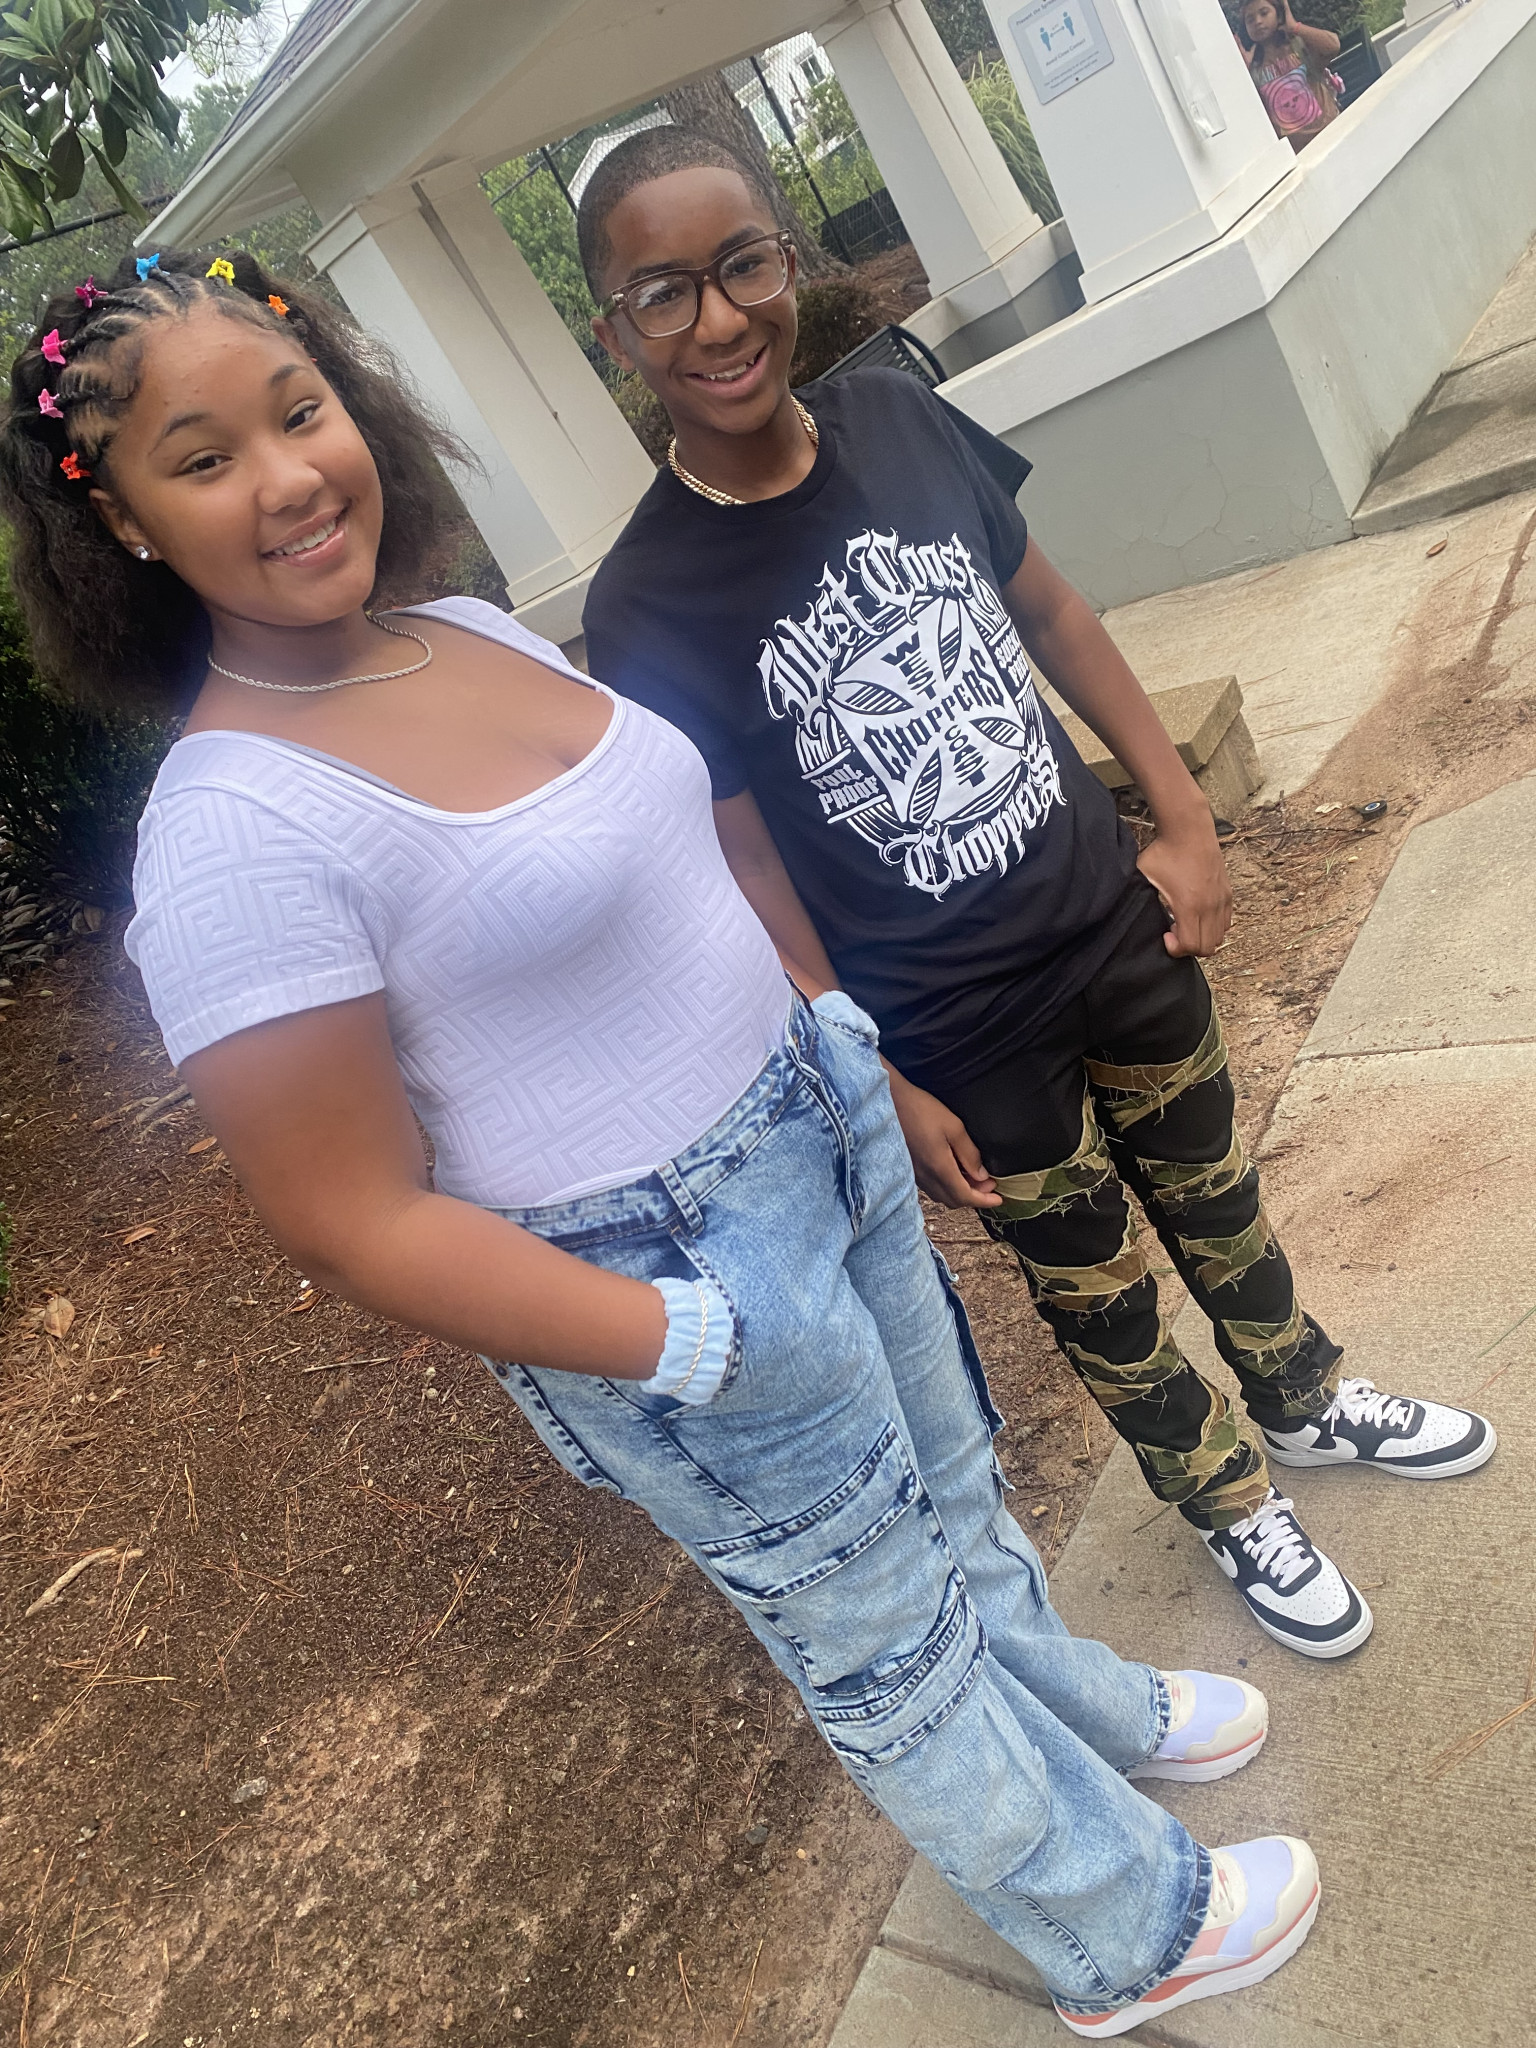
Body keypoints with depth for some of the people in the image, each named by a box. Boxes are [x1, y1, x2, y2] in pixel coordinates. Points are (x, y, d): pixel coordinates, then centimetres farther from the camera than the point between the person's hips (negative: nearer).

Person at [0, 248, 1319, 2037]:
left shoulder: (475, 633, 0)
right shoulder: (231, 831, -25)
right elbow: (355, 1225, -22)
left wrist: (833, 1037, 12)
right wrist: (693, 1350, -20)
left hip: (821, 1131, 8)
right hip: (663, 1270, -7)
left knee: (948, 1488, 31)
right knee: (887, 1645, 18)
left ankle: (1091, 1710, 63)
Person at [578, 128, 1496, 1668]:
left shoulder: (903, 418, -5)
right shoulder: (647, 611, -19)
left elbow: (1050, 618, 5)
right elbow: (751, 877, -14)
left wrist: (1181, 817, 3)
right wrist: (880, 1090, -11)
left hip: (1114, 927, 5)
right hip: (964, 1043, -4)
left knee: (1211, 1191, 25)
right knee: (1097, 1288, 17)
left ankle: (1304, 1399, 56)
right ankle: (1230, 1503, 47)